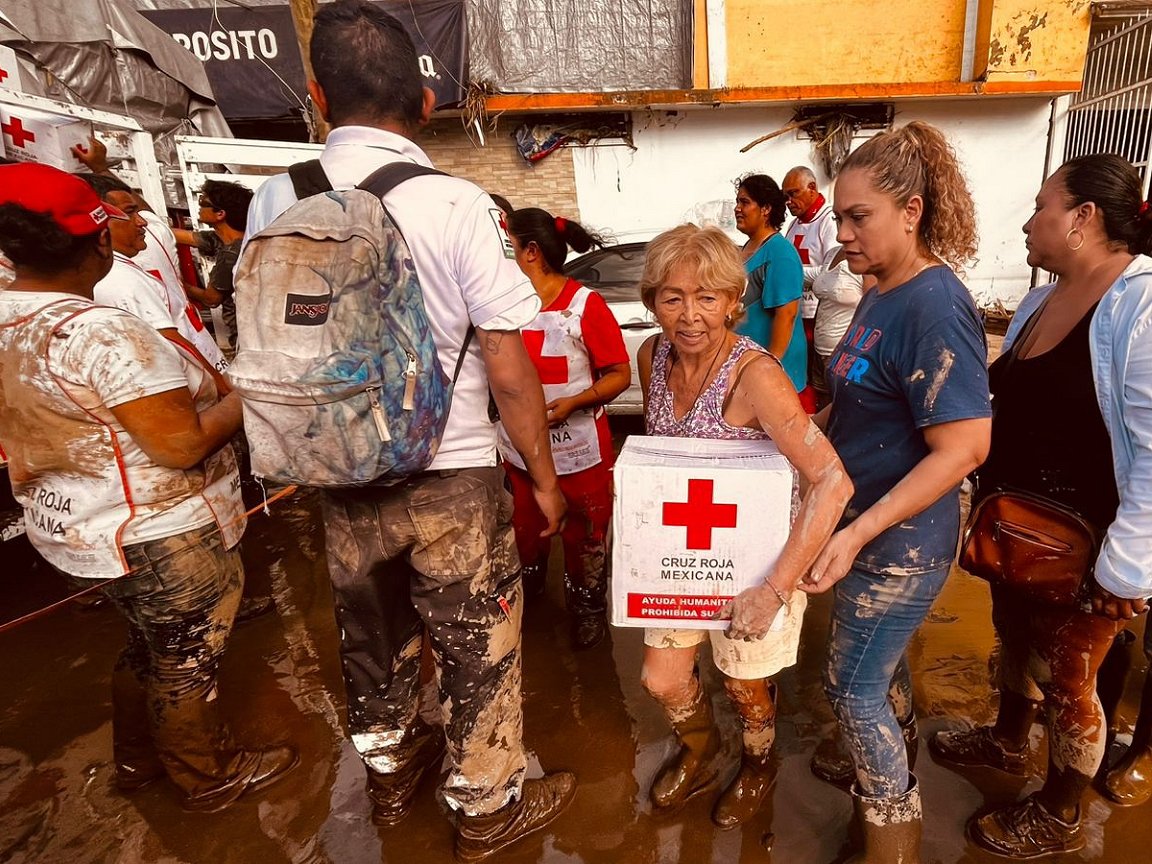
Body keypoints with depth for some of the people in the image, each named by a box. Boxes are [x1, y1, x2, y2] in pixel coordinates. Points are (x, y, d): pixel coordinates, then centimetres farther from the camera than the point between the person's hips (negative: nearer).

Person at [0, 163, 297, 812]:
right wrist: (249, 399, -14)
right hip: (157, 536, -8)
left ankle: (137, 759, 48)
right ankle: (211, 776, 35)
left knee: (149, 645, 28)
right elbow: (182, 444, -30)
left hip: (78, 524, 9)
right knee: (189, 662, 13)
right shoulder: (100, 332, -28)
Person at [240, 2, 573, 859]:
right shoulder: (457, 204, -15)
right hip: (452, 476, -4)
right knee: (477, 649, 16)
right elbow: (510, 371, -16)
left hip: (341, 475, 5)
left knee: (373, 635, 25)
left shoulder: (276, 201, -3)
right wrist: (545, 475, -1)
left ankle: (390, 772, 51)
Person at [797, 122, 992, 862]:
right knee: (883, 661, 24)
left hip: (901, 537, -8)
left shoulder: (935, 307, -24)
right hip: (873, 523, 8)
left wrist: (858, 532, -29)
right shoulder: (883, 294, 4)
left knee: (854, 686, 6)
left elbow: (963, 448, -26)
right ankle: (891, 780, 48)